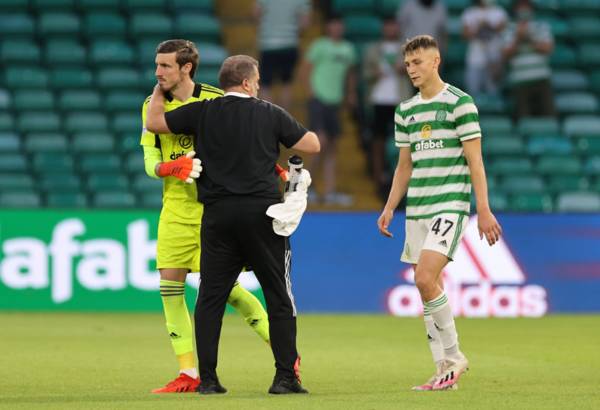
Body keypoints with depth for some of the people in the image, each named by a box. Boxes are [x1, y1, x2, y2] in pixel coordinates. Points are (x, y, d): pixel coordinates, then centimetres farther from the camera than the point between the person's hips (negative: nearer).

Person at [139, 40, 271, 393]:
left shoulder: (216, 100, -6)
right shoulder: (153, 106, 4)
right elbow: (150, 162, 0)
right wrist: (169, 167, -21)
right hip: (176, 208, 4)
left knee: (223, 286, -6)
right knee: (170, 287, -3)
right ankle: (189, 374, 4)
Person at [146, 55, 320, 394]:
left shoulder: (202, 112, 6)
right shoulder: (271, 114, 4)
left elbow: (154, 122, 14)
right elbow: (313, 145, 7)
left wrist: (159, 91, 31)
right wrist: (287, 135, 27)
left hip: (218, 215, 2)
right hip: (262, 211, -1)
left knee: (210, 297, 6)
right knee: (279, 297, 5)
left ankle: (208, 378, 1)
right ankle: (286, 376, 1)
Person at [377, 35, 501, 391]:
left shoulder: (460, 103, -5)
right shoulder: (405, 111, 14)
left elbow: (475, 160, -8)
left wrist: (484, 210, -12)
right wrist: (389, 209, 12)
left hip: (450, 204, -7)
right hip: (417, 209, 7)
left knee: (426, 279, -20)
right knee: (428, 287, 4)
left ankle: (453, 355, -6)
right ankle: (445, 368, 10)